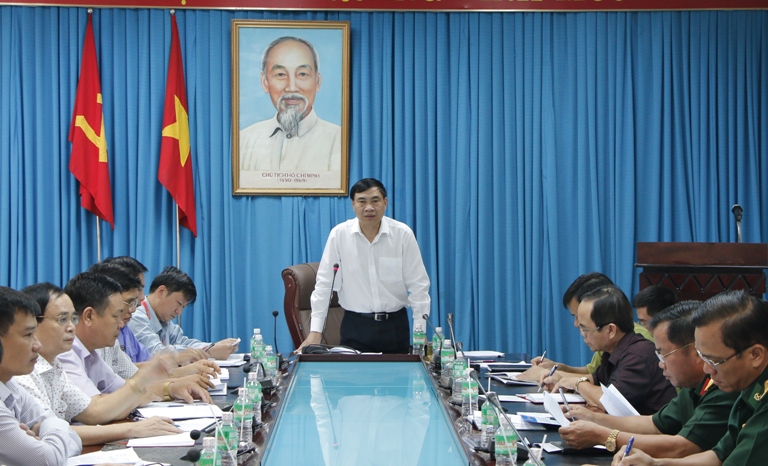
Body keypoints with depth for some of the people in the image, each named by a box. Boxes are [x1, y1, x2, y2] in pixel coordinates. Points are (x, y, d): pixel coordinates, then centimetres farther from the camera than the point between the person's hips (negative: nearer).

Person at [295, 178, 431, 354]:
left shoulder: (403, 234, -6)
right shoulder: (339, 234, -5)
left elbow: (417, 284, -3)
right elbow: (324, 284, -3)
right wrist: (315, 331, -8)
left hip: (395, 325, 0)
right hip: (355, 326, 0)